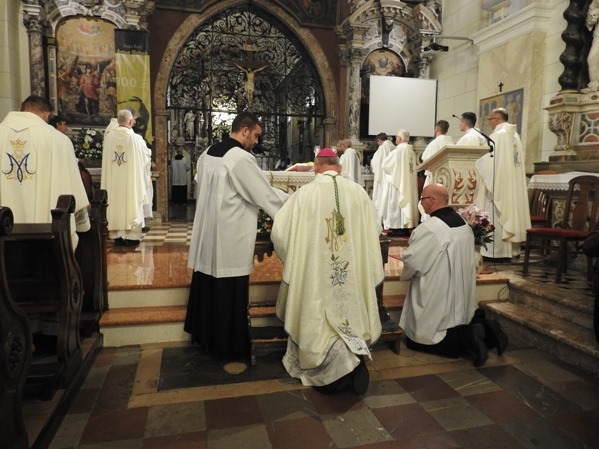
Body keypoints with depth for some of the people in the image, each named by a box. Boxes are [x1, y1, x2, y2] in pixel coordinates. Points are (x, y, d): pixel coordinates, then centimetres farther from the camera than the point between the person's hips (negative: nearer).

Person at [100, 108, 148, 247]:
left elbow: (106, 158, 11)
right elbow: (144, 157, 3)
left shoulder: (108, 137, -3)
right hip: (131, 179, -3)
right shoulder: (135, 138, -13)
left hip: (113, 181, 3)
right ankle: (131, 237, 7)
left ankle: (117, 236, 15)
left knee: (115, 205, 10)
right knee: (131, 204, 5)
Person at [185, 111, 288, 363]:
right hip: (230, 237, -8)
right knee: (229, 293, 4)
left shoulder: (207, 154, 9)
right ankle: (228, 345, 17)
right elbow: (265, 195, -14)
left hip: (208, 233, 9)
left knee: (208, 285, 18)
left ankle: (204, 335, 33)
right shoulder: (241, 158, -17)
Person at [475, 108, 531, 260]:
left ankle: (495, 251, -3)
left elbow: (489, 161, -17)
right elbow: (514, 160, 16)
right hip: (511, 184, 9)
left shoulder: (497, 135, -12)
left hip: (497, 182, -9)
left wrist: (473, 162, -2)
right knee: (508, 211, 11)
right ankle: (509, 249, 15)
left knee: (496, 216, -6)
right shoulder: (514, 135, 15)